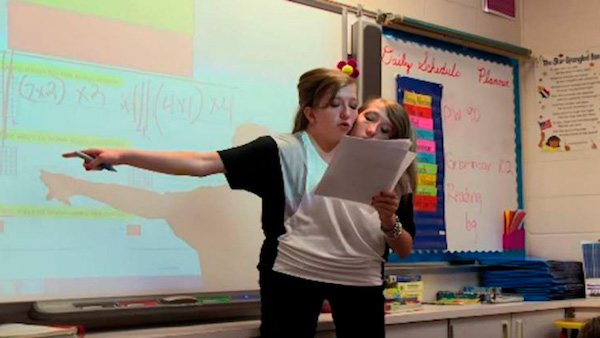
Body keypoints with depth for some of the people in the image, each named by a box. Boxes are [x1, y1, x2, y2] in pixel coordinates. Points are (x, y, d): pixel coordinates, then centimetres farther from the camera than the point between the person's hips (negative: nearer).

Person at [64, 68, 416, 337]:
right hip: (294, 272, -3)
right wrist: (123, 155, -27)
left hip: (360, 280, 4)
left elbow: (404, 250, 7)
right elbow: (201, 163, -18)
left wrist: (389, 220, -17)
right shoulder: (284, 151, -7)